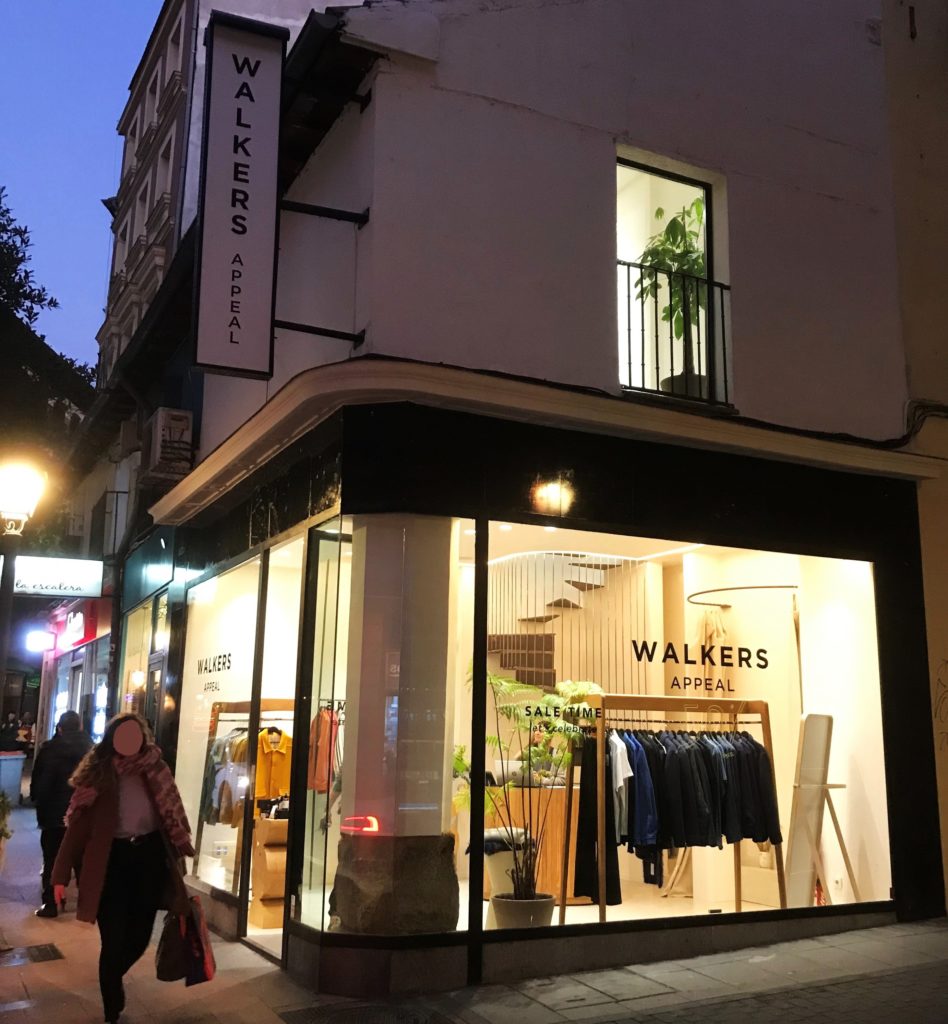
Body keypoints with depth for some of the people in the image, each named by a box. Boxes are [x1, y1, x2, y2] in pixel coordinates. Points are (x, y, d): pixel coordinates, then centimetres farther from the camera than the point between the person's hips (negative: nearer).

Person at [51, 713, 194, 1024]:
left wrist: (182, 851, -2)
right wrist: (61, 875, -11)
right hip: (111, 859, -2)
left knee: (139, 936, 10)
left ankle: (112, 980, 43)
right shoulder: (98, 773, -7)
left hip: (149, 856, 3)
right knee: (114, 940, 1)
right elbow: (77, 824, -8)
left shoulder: (155, 769, 0)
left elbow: (172, 811, 4)